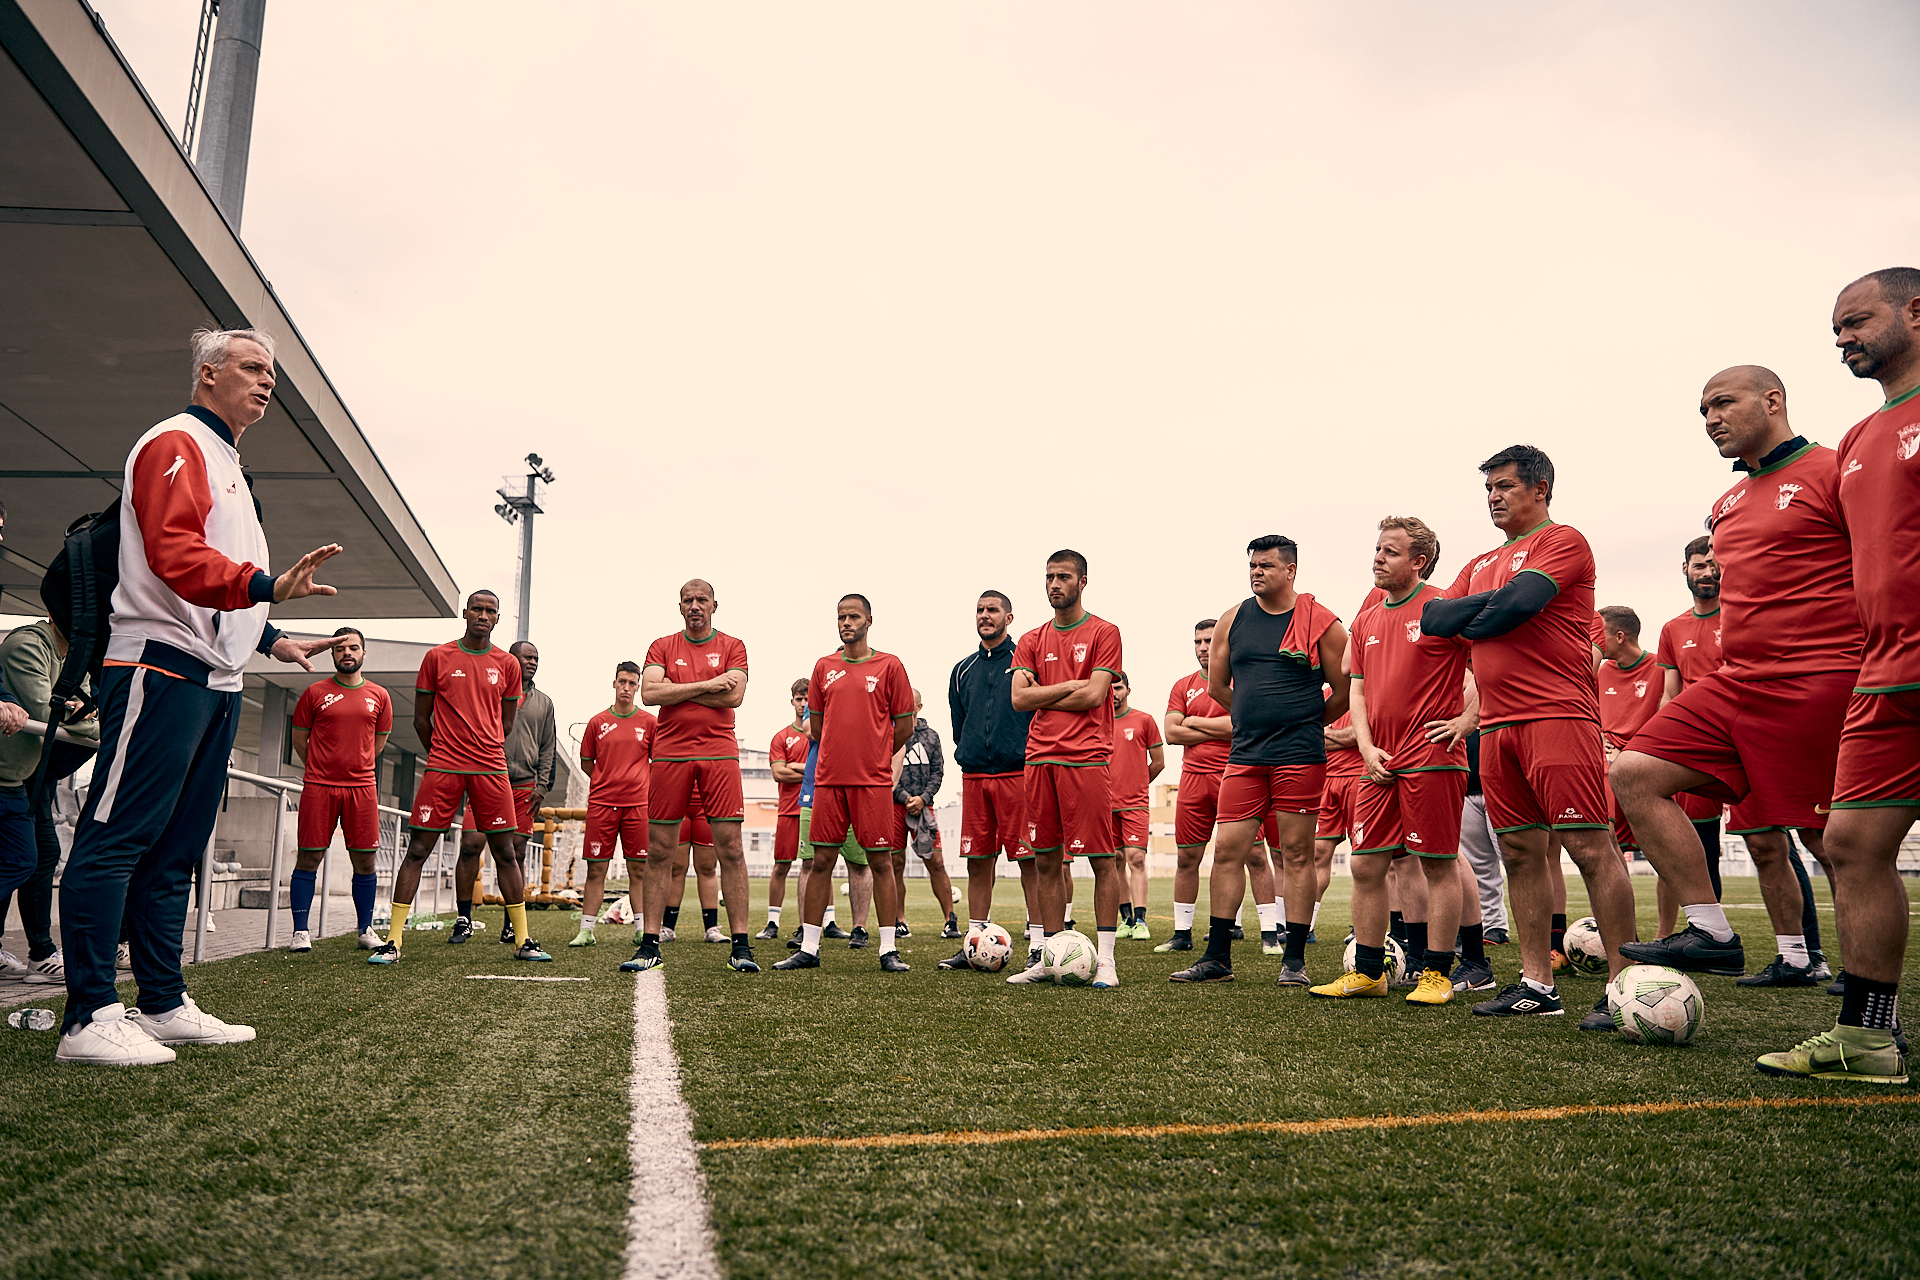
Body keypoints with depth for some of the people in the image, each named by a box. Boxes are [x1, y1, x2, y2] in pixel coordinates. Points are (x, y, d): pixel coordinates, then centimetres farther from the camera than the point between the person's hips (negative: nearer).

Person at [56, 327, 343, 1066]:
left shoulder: (224, 464, 26)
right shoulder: (176, 444, -3)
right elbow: (173, 551, -20)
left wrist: (271, 639, 24)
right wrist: (266, 584, -32)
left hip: (215, 682, 10)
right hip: (162, 668, -10)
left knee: (174, 851, 11)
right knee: (117, 838, -9)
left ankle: (164, 1006, 16)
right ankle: (89, 1018, -8)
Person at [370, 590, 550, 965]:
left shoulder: (507, 664, 9)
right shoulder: (437, 657, 4)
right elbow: (421, 717, 9)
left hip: (491, 770, 1)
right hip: (442, 768, -1)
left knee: (505, 853, 3)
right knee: (417, 850, -2)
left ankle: (522, 941, 10)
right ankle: (393, 941, 5)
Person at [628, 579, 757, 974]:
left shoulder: (732, 647, 9)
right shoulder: (662, 647, 12)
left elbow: (734, 695, -8)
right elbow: (649, 693, -5)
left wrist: (677, 690, -6)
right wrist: (706, 686, -10)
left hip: (719, 752, -1)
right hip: (670, 753, 1)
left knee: (730, 848, -4)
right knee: (659, 850, 2)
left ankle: (740, 945, 0)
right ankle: (650, 944, 10)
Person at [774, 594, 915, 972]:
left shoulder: (889, 666, 2)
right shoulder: (824, 667, 11)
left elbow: (905, 726, 5)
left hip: (874, 781, -3)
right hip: (829, 780, 3)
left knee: (880, 862, -1)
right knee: (821, 861, 4)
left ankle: (889, 950, 6)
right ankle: (809, 949, 11)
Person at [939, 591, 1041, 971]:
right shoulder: (963, 670, 16)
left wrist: (1031, 757, -4)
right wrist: (969, 755, 13)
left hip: (1018, 772, -5)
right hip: (974, 776, 5)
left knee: (1030, 859, -4)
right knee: (977, 860, 7)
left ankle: (1038, 944, 1)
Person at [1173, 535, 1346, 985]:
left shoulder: (1321, 622, -1)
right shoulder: (1233, 619, 9)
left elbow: (1345, 691, 3)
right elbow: (1217, 685, 19)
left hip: (1300, 757, -3)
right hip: (1244, 756, 4)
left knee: (1297, 854, 1)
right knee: (1227, 850, 1)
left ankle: (1295, 960, 11)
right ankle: (1217, 957, 10)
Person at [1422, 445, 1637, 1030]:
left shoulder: (1562, 541, 0)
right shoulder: (1482, 565, 24)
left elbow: (1519, 602, -15)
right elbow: (1433, 618, 13)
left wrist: (1470, 623, 2)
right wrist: (1491, 604, -2)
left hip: (1556, 714, -8)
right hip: (1497, 724, 8)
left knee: (1590, 847, -9)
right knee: (1521, 853, 8)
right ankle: (1537, 984, 14)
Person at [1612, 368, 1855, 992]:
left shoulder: (1832, 471, -4)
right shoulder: (1726, 505, 20)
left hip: (1817, 684, -8)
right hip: (1734, 684, 8)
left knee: (1836, 843, -4)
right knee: (1633, 775, -4)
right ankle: (1711, 932, 1)